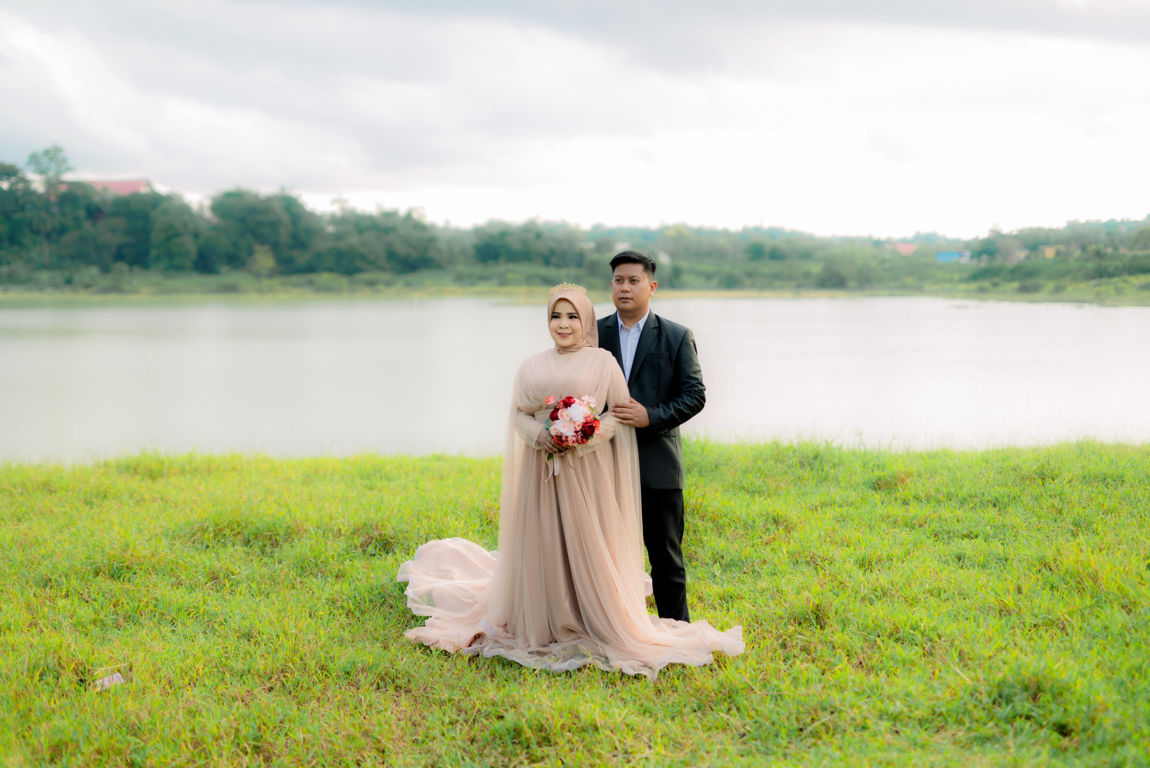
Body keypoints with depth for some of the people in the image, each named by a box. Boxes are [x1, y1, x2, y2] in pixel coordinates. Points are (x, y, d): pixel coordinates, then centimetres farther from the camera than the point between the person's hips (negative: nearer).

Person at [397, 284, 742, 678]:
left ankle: (599, 627, 8)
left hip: (587, 470, -3)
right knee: (541, 543, 5)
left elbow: (620, 413, -3)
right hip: (541, 466, 3)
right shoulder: (532, 366, 10)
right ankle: (544, 627, 17)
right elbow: (518, 413, 9)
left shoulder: (603, 362, 0)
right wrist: (539, 434, -11)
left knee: (590, 545, -2)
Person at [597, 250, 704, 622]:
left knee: (666, 556, 5)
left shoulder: (677, 337, 1)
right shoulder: (594, 334, 7)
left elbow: (695, 395, -4)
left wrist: (652, 416, -17)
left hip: (658, 464, -2)